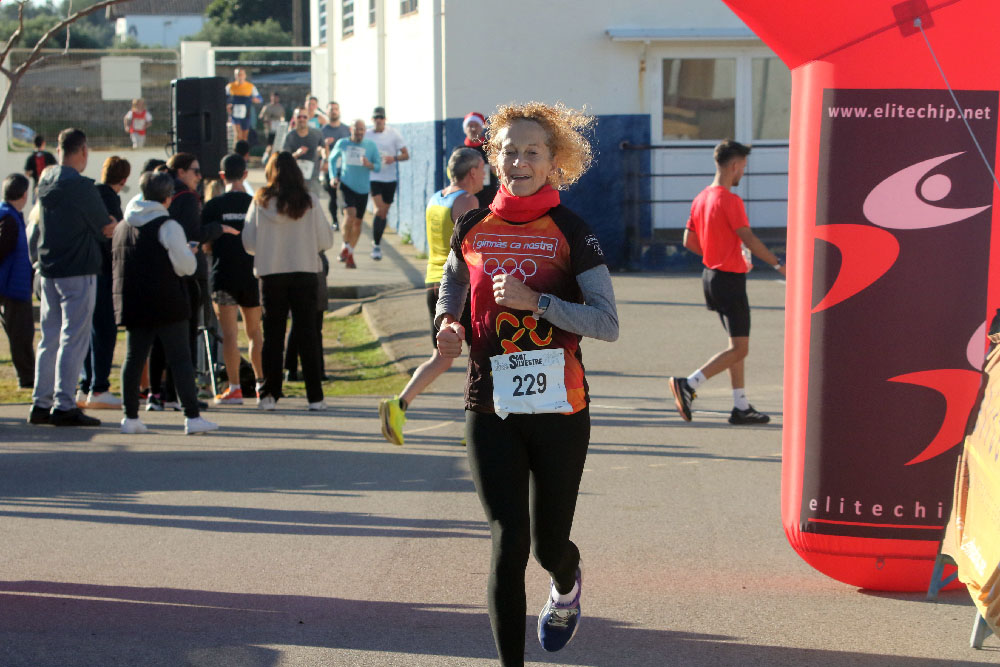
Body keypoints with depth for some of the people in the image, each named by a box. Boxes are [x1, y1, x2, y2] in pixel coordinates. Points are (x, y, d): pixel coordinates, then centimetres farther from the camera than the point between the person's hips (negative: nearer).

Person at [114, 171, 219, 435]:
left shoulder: (122, 227, 11)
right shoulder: (167, 225, -10)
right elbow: (185, 266, -12)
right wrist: (190, 252, 9)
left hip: (131, 304, 5)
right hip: (167, 304, -5)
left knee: (133, 358, 9)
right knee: (180, 359, -2)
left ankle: (130, 417, 8)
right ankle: (192, 417, -4)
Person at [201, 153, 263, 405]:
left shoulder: (214, 205, -6)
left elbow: (202, 237, -4)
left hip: (224, 275, -3)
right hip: (252, 274, 3)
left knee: (229, 334, -2)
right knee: (254, 331, 14)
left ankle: (234, 389, -5)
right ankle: (262, 383, 16)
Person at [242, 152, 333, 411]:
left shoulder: (260, 202, -3)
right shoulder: (309, 202, -5)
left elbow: (248, 241, 1)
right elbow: (325, 240, -1)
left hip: (270, 273, 1)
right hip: (304, 272, 0)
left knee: (272, 333, 8)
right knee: (307, 331, 4)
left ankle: (269, 394, 8)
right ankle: (314, 396, 2)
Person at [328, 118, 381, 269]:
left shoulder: (371, 145, 2)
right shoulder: (342, 144, 1)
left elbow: (378, 166, 4)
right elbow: (332, 159, 17)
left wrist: (370, 165, -18)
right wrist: (333, 176, 3)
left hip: (363, 188, 2)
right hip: (346, 185, -2)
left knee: (357, 221, 7)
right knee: (350, 213, -24)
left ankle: (349, 255, 22)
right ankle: (345, 245, -3)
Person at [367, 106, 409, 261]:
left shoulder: (393, 134, 1)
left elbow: (406, 155, 1)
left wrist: (394, 158, -17)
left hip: (390, 178, 2)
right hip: (373, 177, -2)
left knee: (384, 212, 9)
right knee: (380, 209, -17)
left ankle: (376, 242, 26)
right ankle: (376, 245, -11)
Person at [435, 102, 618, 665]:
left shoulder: (571, 233, -5)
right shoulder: (474, 228, 4)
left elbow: (608, 323, -12)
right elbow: (454, 279, 27)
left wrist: (535, 301, -22)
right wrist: (447, 324, 6)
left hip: (559, 407, -1)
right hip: (491, 407, 1)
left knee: (548, 545, 12)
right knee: (508, 542, -8)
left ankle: (567, 585, 49)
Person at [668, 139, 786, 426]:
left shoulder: (701, 198, 9)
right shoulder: (730, 200, -16)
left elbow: (689, 241, 13)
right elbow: (749, 239, -20)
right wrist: (778, 264, -12)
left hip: (710, 275, 9)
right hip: (730, 279, -9)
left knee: (737, 345, 14)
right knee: (739, 349, -5)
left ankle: (741, 407, 15)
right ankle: (688, 384, -13)